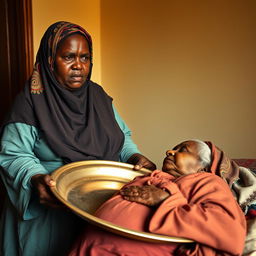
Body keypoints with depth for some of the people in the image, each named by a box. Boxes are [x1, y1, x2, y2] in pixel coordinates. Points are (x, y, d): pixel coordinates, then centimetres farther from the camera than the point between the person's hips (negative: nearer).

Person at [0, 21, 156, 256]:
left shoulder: (98, 95, 5)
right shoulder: (31, 102, -11)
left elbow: (121, 136, 13)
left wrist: (134, 156, -6)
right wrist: (35, 179, -30)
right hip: (52, 210, -4)